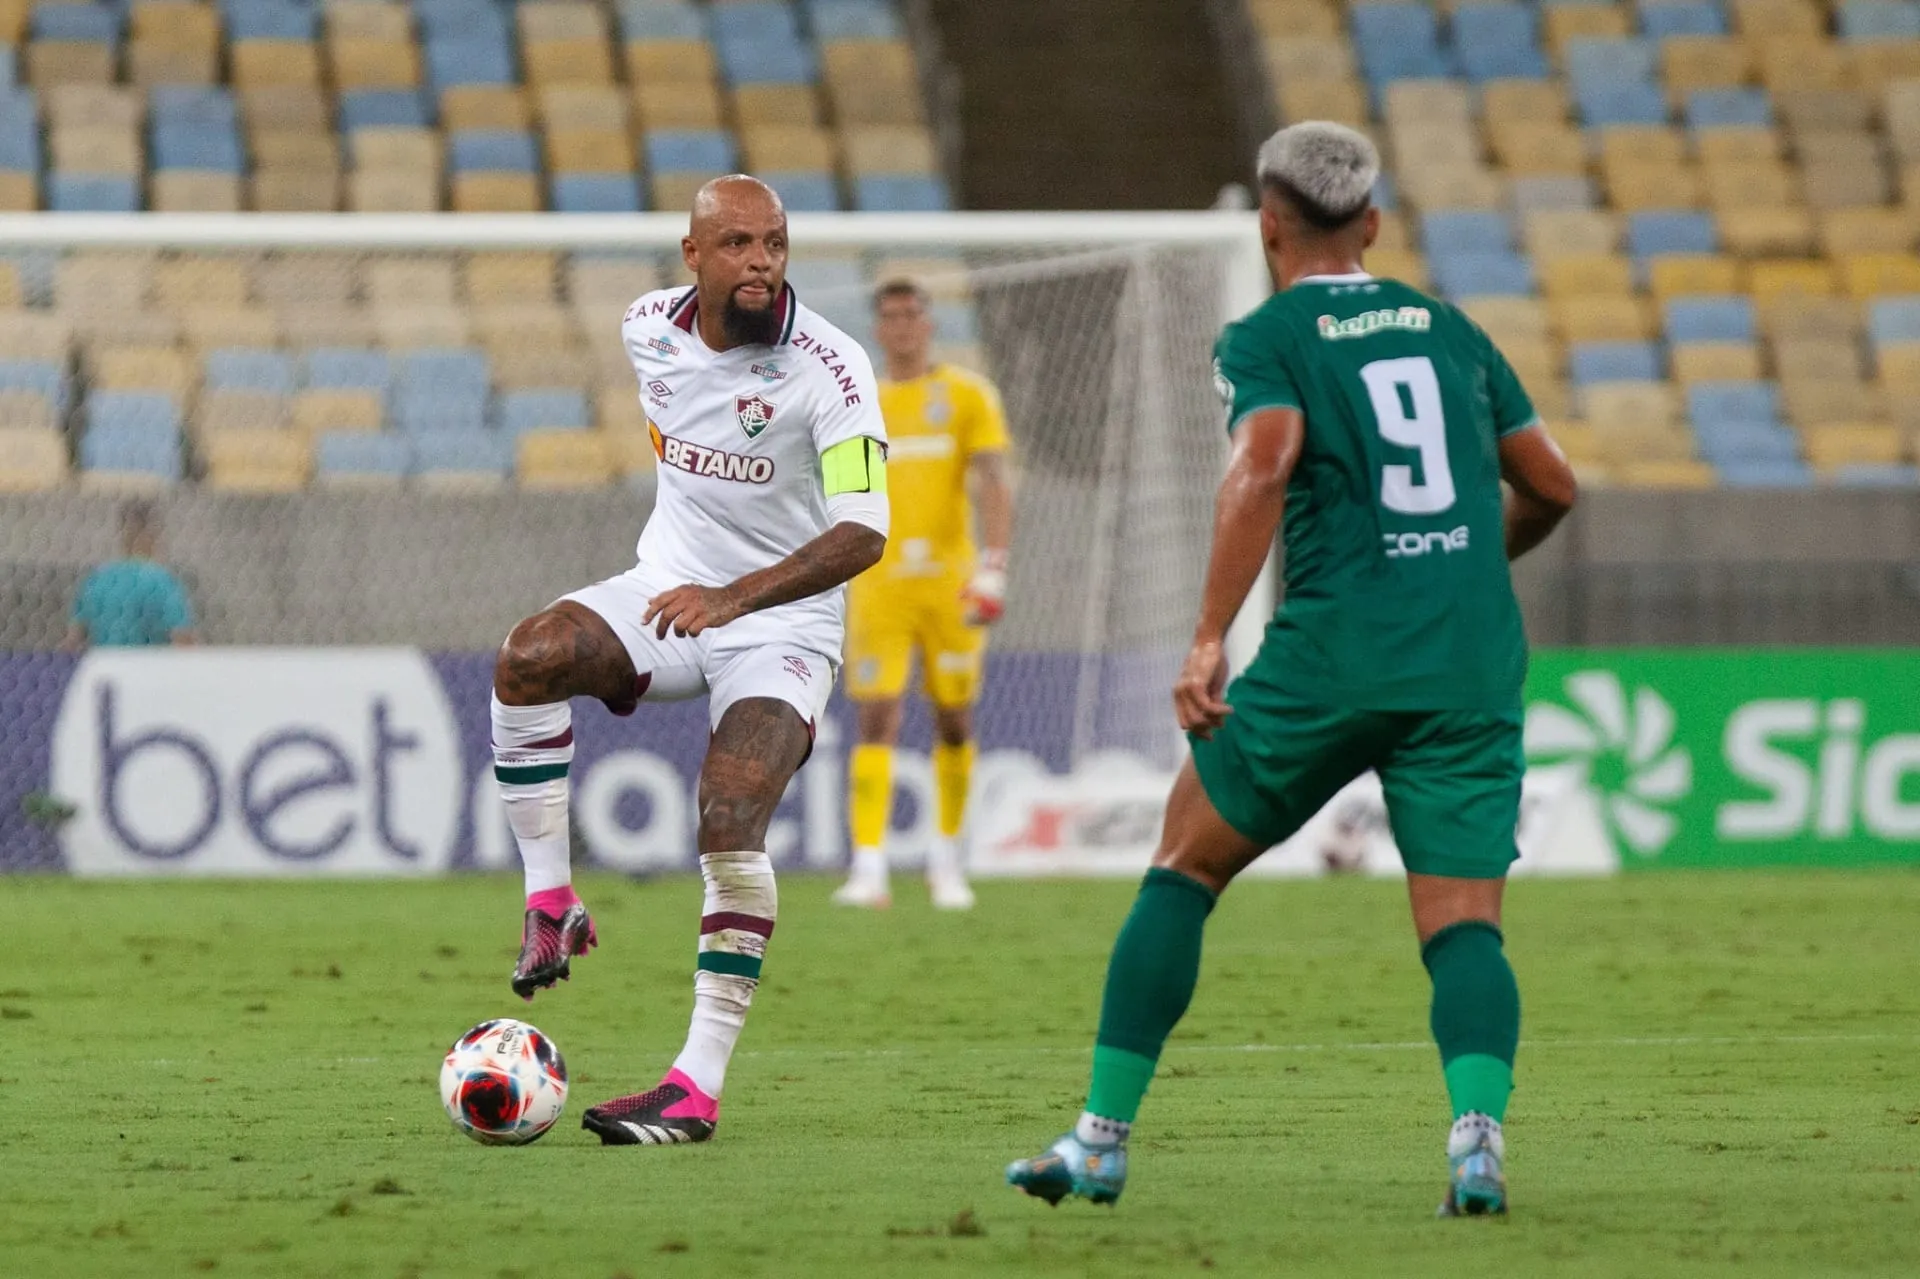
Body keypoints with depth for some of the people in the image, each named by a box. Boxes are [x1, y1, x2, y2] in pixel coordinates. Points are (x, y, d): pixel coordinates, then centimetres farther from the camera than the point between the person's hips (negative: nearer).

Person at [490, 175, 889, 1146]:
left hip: (783, 622, -4)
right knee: (529, 657, -26)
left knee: (731, 828, -22)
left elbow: (863, 534, -26)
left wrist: (735, 596, -39)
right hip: (666, 590, 4)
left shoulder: (831, 369, -20)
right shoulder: (649, 328, -3)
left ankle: (699, 1084, -18)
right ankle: (551, 907, -15)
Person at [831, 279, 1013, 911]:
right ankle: (868, 868, -15)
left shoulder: (967, 395, 5)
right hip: (878, 584, 1)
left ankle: (947, 859, 21)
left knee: (954, 722, 5)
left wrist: (993, 566, -15)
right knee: (876, 722, -10)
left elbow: (992, 484, -3)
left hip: (948, 580, -1)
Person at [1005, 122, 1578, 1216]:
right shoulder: (1448, 327, 17)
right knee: (1463, 923, 0)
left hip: (1333, 658, -3)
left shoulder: (1266, 339, 3)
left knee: (1183, 870, 13)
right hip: (1474, 668, 3)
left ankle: (1102, 1139, 12)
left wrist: (1209, 642, -21)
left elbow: (1263, 467, -16)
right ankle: (1479, 1134, -28)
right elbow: (1553, 486, 19)